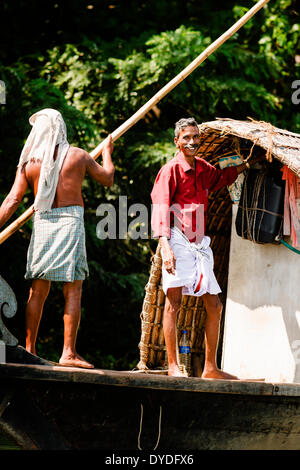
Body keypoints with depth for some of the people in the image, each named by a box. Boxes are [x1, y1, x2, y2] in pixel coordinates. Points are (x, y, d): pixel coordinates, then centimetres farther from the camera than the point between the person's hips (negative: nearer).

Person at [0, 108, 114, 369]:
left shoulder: (29, 162, 5)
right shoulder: (78, 156, 3)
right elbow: (107, 179, 17)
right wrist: (107, 152, 34)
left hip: (42, 222, 3)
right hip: (70, 221, -2)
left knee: (38, 290, 8)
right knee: (73, 290, -2)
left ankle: (29, 349, 8)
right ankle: (69, 352, -7)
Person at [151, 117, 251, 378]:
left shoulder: (203, 168, 16)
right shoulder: (171, 170, -6)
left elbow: (222, 177, 42)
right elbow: (160, 210, -14)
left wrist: (247, 165, 35)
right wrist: (165, 247, -24)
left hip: (199, 242, 8)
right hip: (178, 239, -8)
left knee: (214, 306, 7)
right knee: (174, 302, -11)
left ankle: (210, 368, 14)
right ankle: (173, 366, -10)